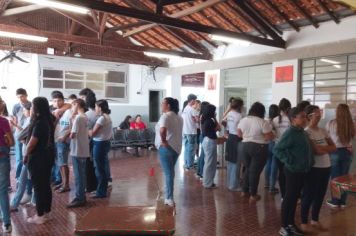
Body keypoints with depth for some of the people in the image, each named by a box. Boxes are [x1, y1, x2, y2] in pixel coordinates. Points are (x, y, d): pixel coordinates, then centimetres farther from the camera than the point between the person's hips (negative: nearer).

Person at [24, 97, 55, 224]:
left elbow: (32, 142, -20)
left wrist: (26, 155, -5)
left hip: (38, 157, -9)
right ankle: (46, 212, 25)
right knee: (46, 184, 15)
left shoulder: (39, 123, -21)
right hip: (48, 155, 9)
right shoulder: (49, 120, 4)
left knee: (38, 186, 1)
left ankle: (40, 216, 10)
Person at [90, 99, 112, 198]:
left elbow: (92, 133, -15)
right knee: (103, 168, 16)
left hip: (99, 144, -10)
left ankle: (101, 192, 9)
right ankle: (103, 190, 25)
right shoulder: (107, 117, 12)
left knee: (99, 169, -1)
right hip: (105, 143, 10)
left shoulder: (102, 118, -17)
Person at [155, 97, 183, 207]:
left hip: (166, 148, -8)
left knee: (168, 172, -1)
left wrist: (164, 141, -22)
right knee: (170, 171, 21)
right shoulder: (178, 117, 12)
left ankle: (169, 198, 4)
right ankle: (168, 193, 33)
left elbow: (162, 130, -34)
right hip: (176, 147, 8)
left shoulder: (165, 116, -16)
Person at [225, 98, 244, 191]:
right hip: (237, 140, -8)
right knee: (236, 164, 1)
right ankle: (234, 185, 10)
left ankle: (230, 183, 28)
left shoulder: (229, 114, 6)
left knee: (230, 162, 17)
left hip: (230, 138, 8)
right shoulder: (239, 115, -18)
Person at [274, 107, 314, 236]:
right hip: (293, 171, -9)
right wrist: (289, 161, -21)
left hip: (302, 170, 9)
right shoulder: (290, 133, -19)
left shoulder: (303, 133, 9)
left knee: (295, 197, 17)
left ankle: (291, 224, 30)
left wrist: (309, 163, 10)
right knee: (289, 197, 2)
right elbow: (277, 149, -23)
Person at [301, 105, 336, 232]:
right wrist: (327, 148, -2)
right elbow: (317, 151, -20)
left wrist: (322, 148, -10)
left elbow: (333, 147, 7)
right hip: (313, 168, -7)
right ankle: (304, 222, 15)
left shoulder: (323, 131, 10)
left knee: (320, 195, 15)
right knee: (308, 195, 1)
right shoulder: (306, 132, -13)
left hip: (326, 167, 7)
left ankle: (315, 220, 31)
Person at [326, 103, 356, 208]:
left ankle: (335, 201, 16)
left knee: (335, 177, 8)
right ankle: (343, 202, 21)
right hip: (348, 152, 2)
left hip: (335, 152, -2)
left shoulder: (331, 123, -12)